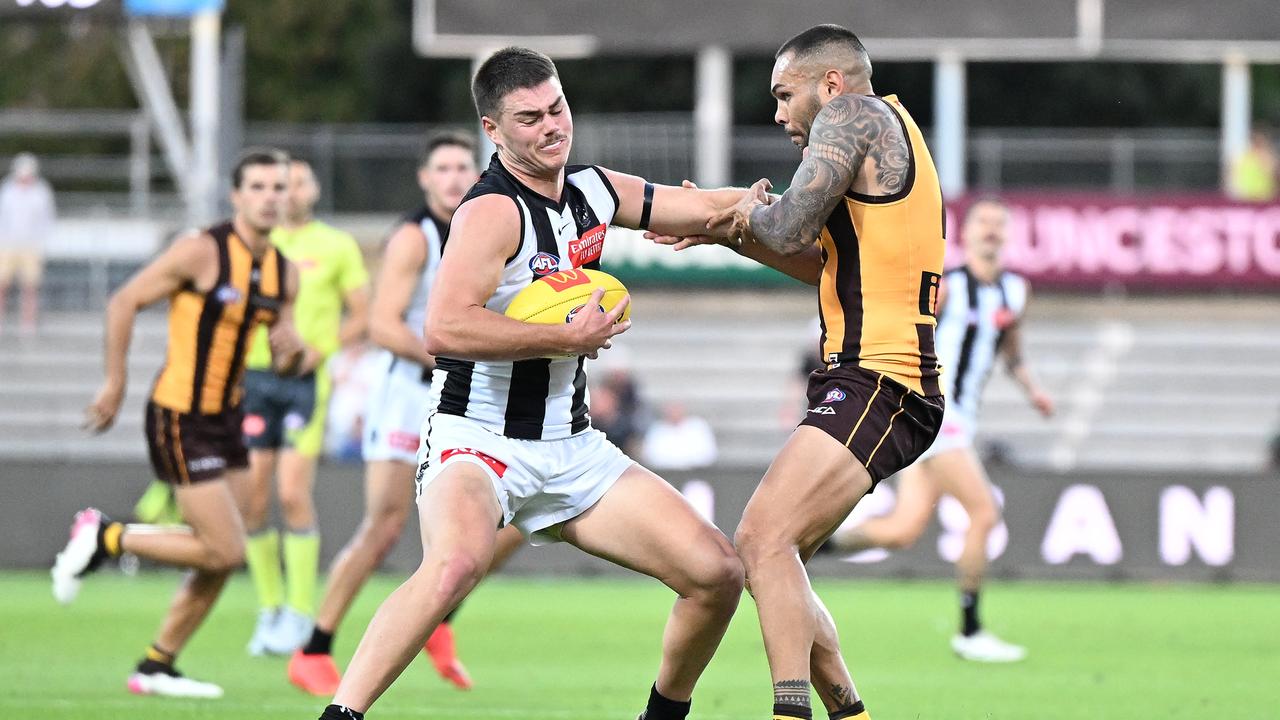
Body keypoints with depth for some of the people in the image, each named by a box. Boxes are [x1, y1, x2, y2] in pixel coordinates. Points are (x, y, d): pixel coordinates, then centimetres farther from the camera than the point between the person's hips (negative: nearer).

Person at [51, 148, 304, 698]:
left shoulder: (283, 273, 6)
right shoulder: (202, 251, -14)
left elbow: (282, 362, 14)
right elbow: (124, 302, -9)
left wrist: (290, 351, -10)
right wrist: (114, 383, -10)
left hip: (225, 418, 8)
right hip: (180, 420, -8)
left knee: (222, 555, 6)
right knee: (223, 551, -12)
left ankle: (156, 667, 18)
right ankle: (105, 538, 6)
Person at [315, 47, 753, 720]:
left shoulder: (593, 191, 8)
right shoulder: (494, 209, -17)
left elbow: (710, 209, 26)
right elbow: (445, 328, -31)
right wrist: (572, 337, -24)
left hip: (572, 449, 8)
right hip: (476, 437, -8)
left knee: (718, 572, 0)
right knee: (457, 562, -39)